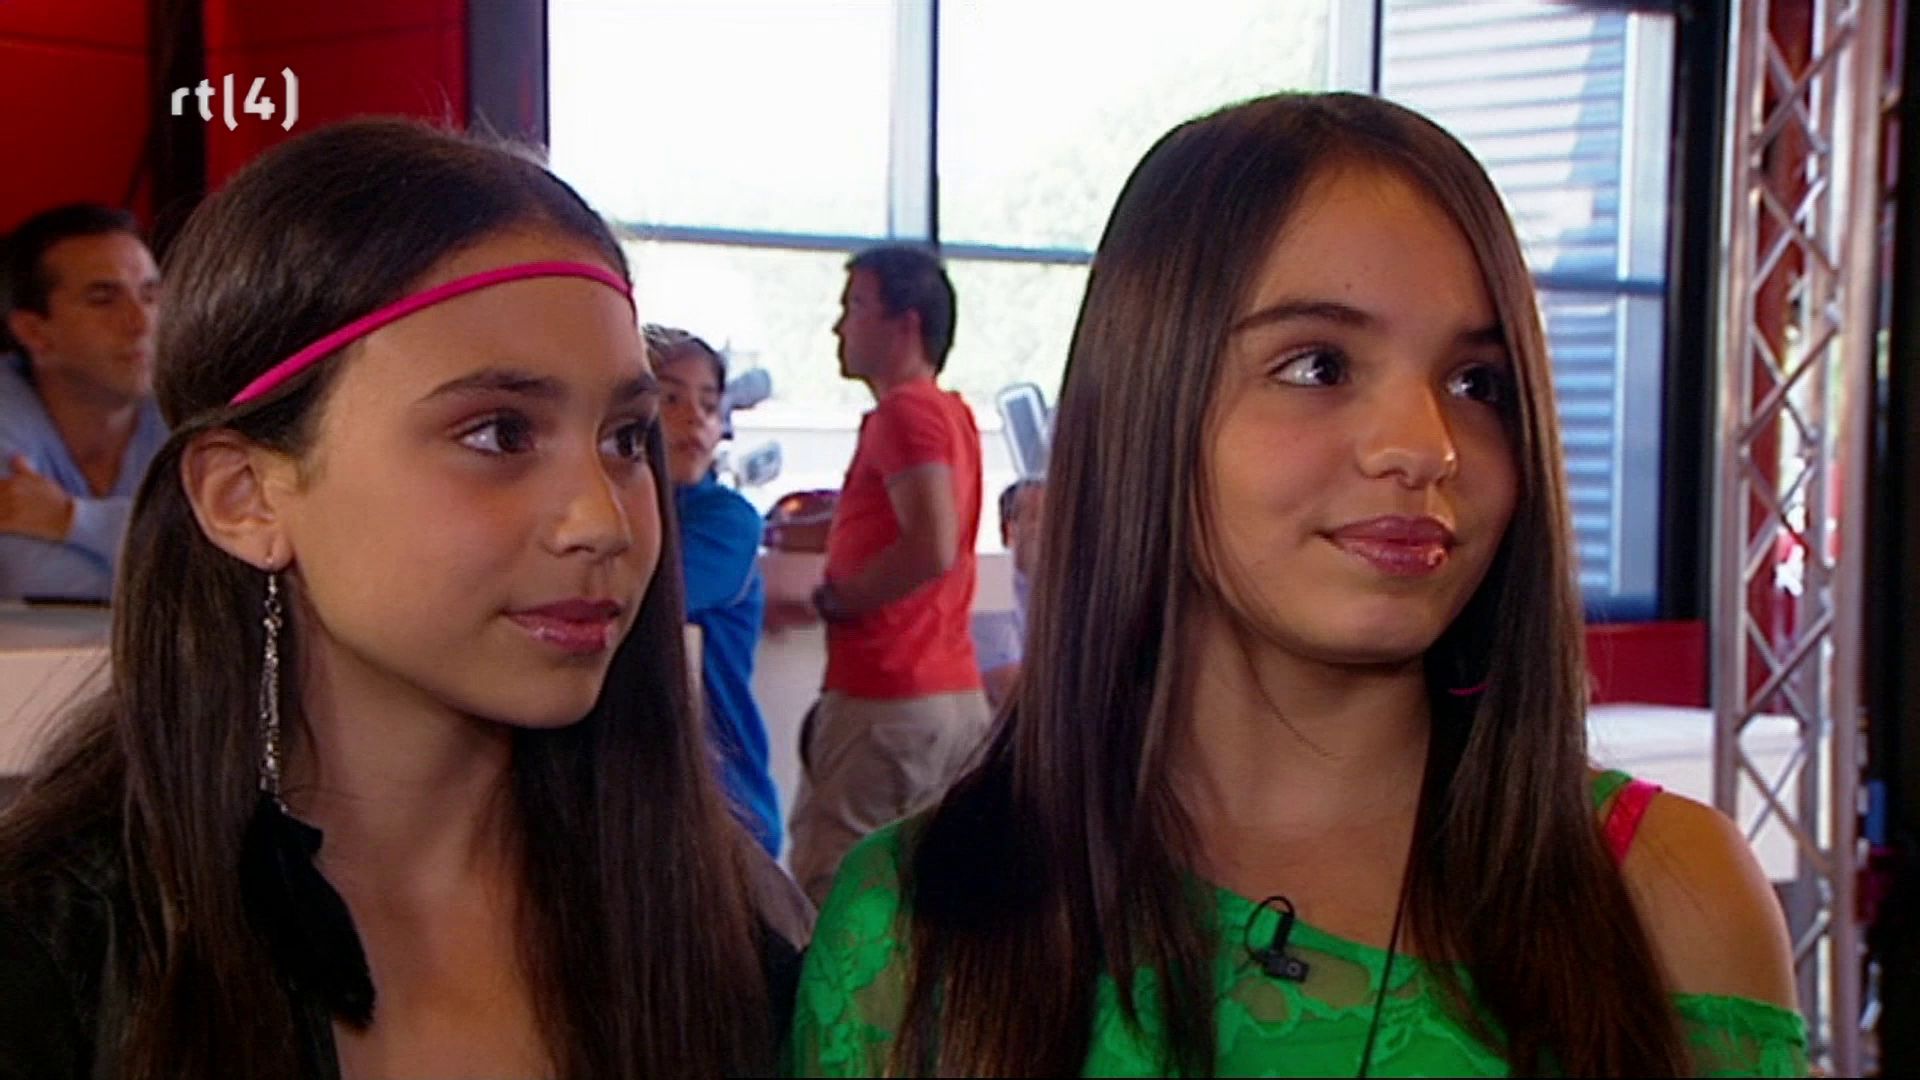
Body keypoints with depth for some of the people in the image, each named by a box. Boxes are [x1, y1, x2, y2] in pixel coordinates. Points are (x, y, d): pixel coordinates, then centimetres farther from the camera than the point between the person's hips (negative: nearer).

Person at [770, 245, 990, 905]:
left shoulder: (904, 411, -12)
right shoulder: (952, 413, 17)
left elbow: (932, 547, -24)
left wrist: (825, 603, -14)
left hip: (883, 699, -10)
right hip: (959, 694, 10)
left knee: (824, 908, -5)